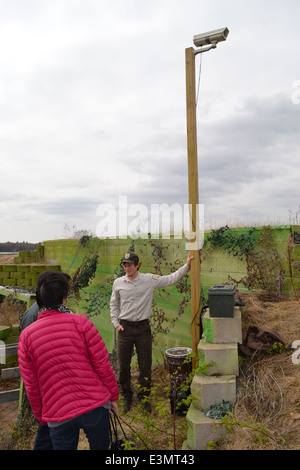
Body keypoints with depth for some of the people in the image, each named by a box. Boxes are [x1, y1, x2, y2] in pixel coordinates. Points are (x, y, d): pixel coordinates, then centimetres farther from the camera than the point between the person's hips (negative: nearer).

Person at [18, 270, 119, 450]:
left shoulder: (26, 336, -3)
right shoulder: (80, 322, -11)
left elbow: (31, 386, 2)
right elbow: (102, 364, -8)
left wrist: (41, 417, 16)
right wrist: (113, 396, 6)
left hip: (58, 417, 2)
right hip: (95, 405, -1)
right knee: (100, 447, 21)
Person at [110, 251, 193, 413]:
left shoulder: (149, 280, -5)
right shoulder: (118, 282, 0)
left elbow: (171, 279, -3)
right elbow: (114, 304, 12)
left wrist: (187, 265, -12)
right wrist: (116, 323, 4)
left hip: (143, 327, -1)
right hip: (125, 327, 1)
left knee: (145, 366, 8)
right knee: (123, 367, 9)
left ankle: (144, 398, 29)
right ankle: (127, 397, 30)